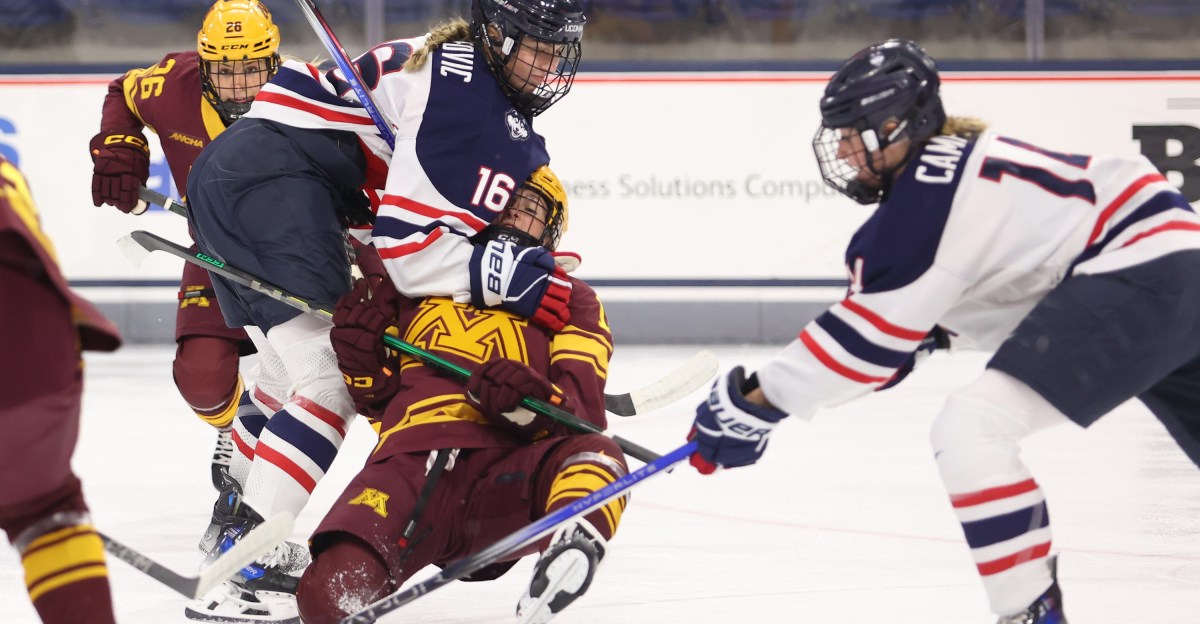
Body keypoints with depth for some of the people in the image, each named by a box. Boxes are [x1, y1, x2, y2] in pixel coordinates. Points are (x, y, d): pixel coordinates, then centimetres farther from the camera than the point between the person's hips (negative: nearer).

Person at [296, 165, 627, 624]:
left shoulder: (570, 301, 21)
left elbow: (584, 414, 6)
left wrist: (532, 402, -16)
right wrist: (362, 359, 6)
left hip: (507, 479, -1)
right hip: (413, 462, 1)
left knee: (594, 456, -37)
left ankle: (572, 548, -61)